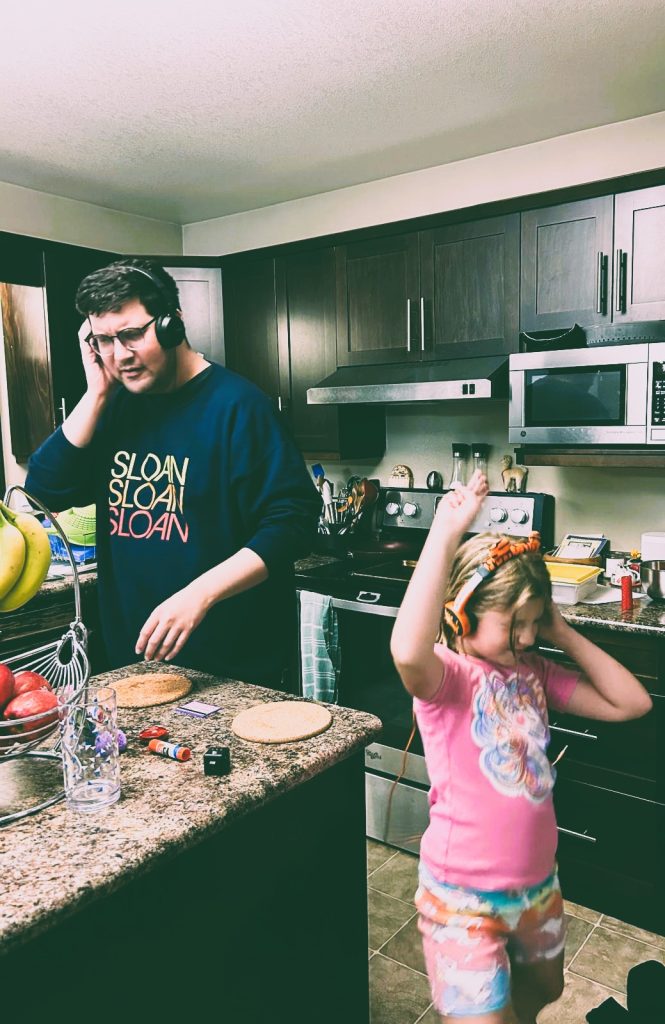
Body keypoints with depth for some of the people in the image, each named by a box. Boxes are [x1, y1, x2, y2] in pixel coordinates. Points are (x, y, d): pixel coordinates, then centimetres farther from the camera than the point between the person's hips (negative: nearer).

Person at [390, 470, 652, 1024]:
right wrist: (445, 534, -46)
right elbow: (408, 651, -47)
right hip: (464, 893, -7)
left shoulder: (533, 671, 0)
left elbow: (631, 703, 1)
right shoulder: (447, 675, -22)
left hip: (537, 880, 7)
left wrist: (563, 634, -7)